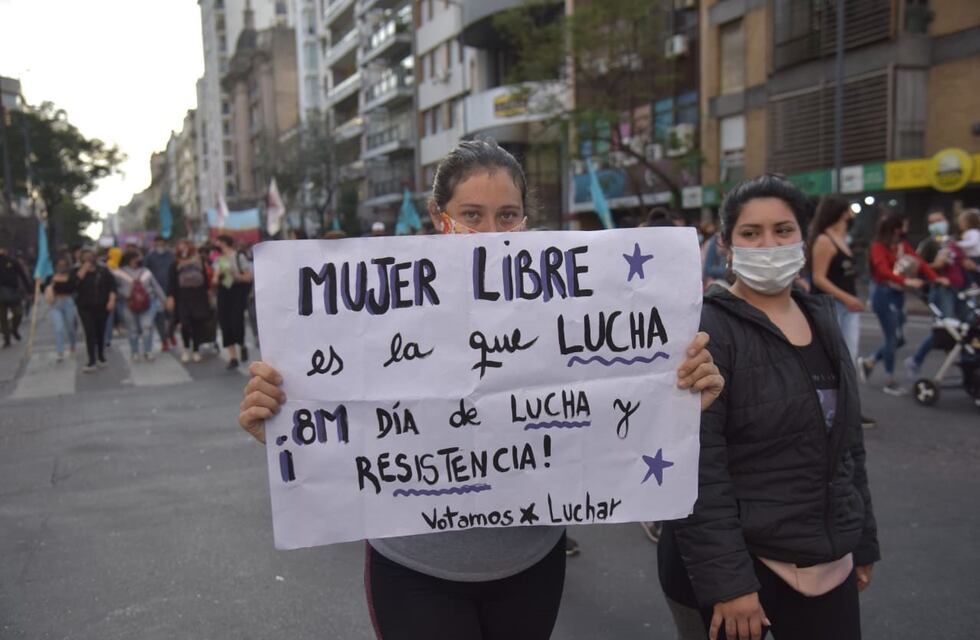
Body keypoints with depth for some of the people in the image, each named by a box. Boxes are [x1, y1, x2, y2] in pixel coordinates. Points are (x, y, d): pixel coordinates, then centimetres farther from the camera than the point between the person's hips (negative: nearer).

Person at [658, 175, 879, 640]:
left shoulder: (822, 319, 7)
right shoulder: (707, 332, -15)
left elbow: (849, 443, 15)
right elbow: (698, 470, -19)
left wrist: (862, 542, 15)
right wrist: (727, 580, -21)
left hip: (829, 561, 6)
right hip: (746, 563, -6)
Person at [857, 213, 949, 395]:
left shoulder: (904, 245, 11)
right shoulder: (879, 246, -11)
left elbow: (919, 262, -1)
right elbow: (883, 270, -26)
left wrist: (936, 277, -16)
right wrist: (906, 281, -40)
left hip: (898, 294, 8)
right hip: (884, 294, -8)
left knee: (898, 339, 11)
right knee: (893, 339, -4)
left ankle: (868, 363, 28)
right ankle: (890, 382, 7)